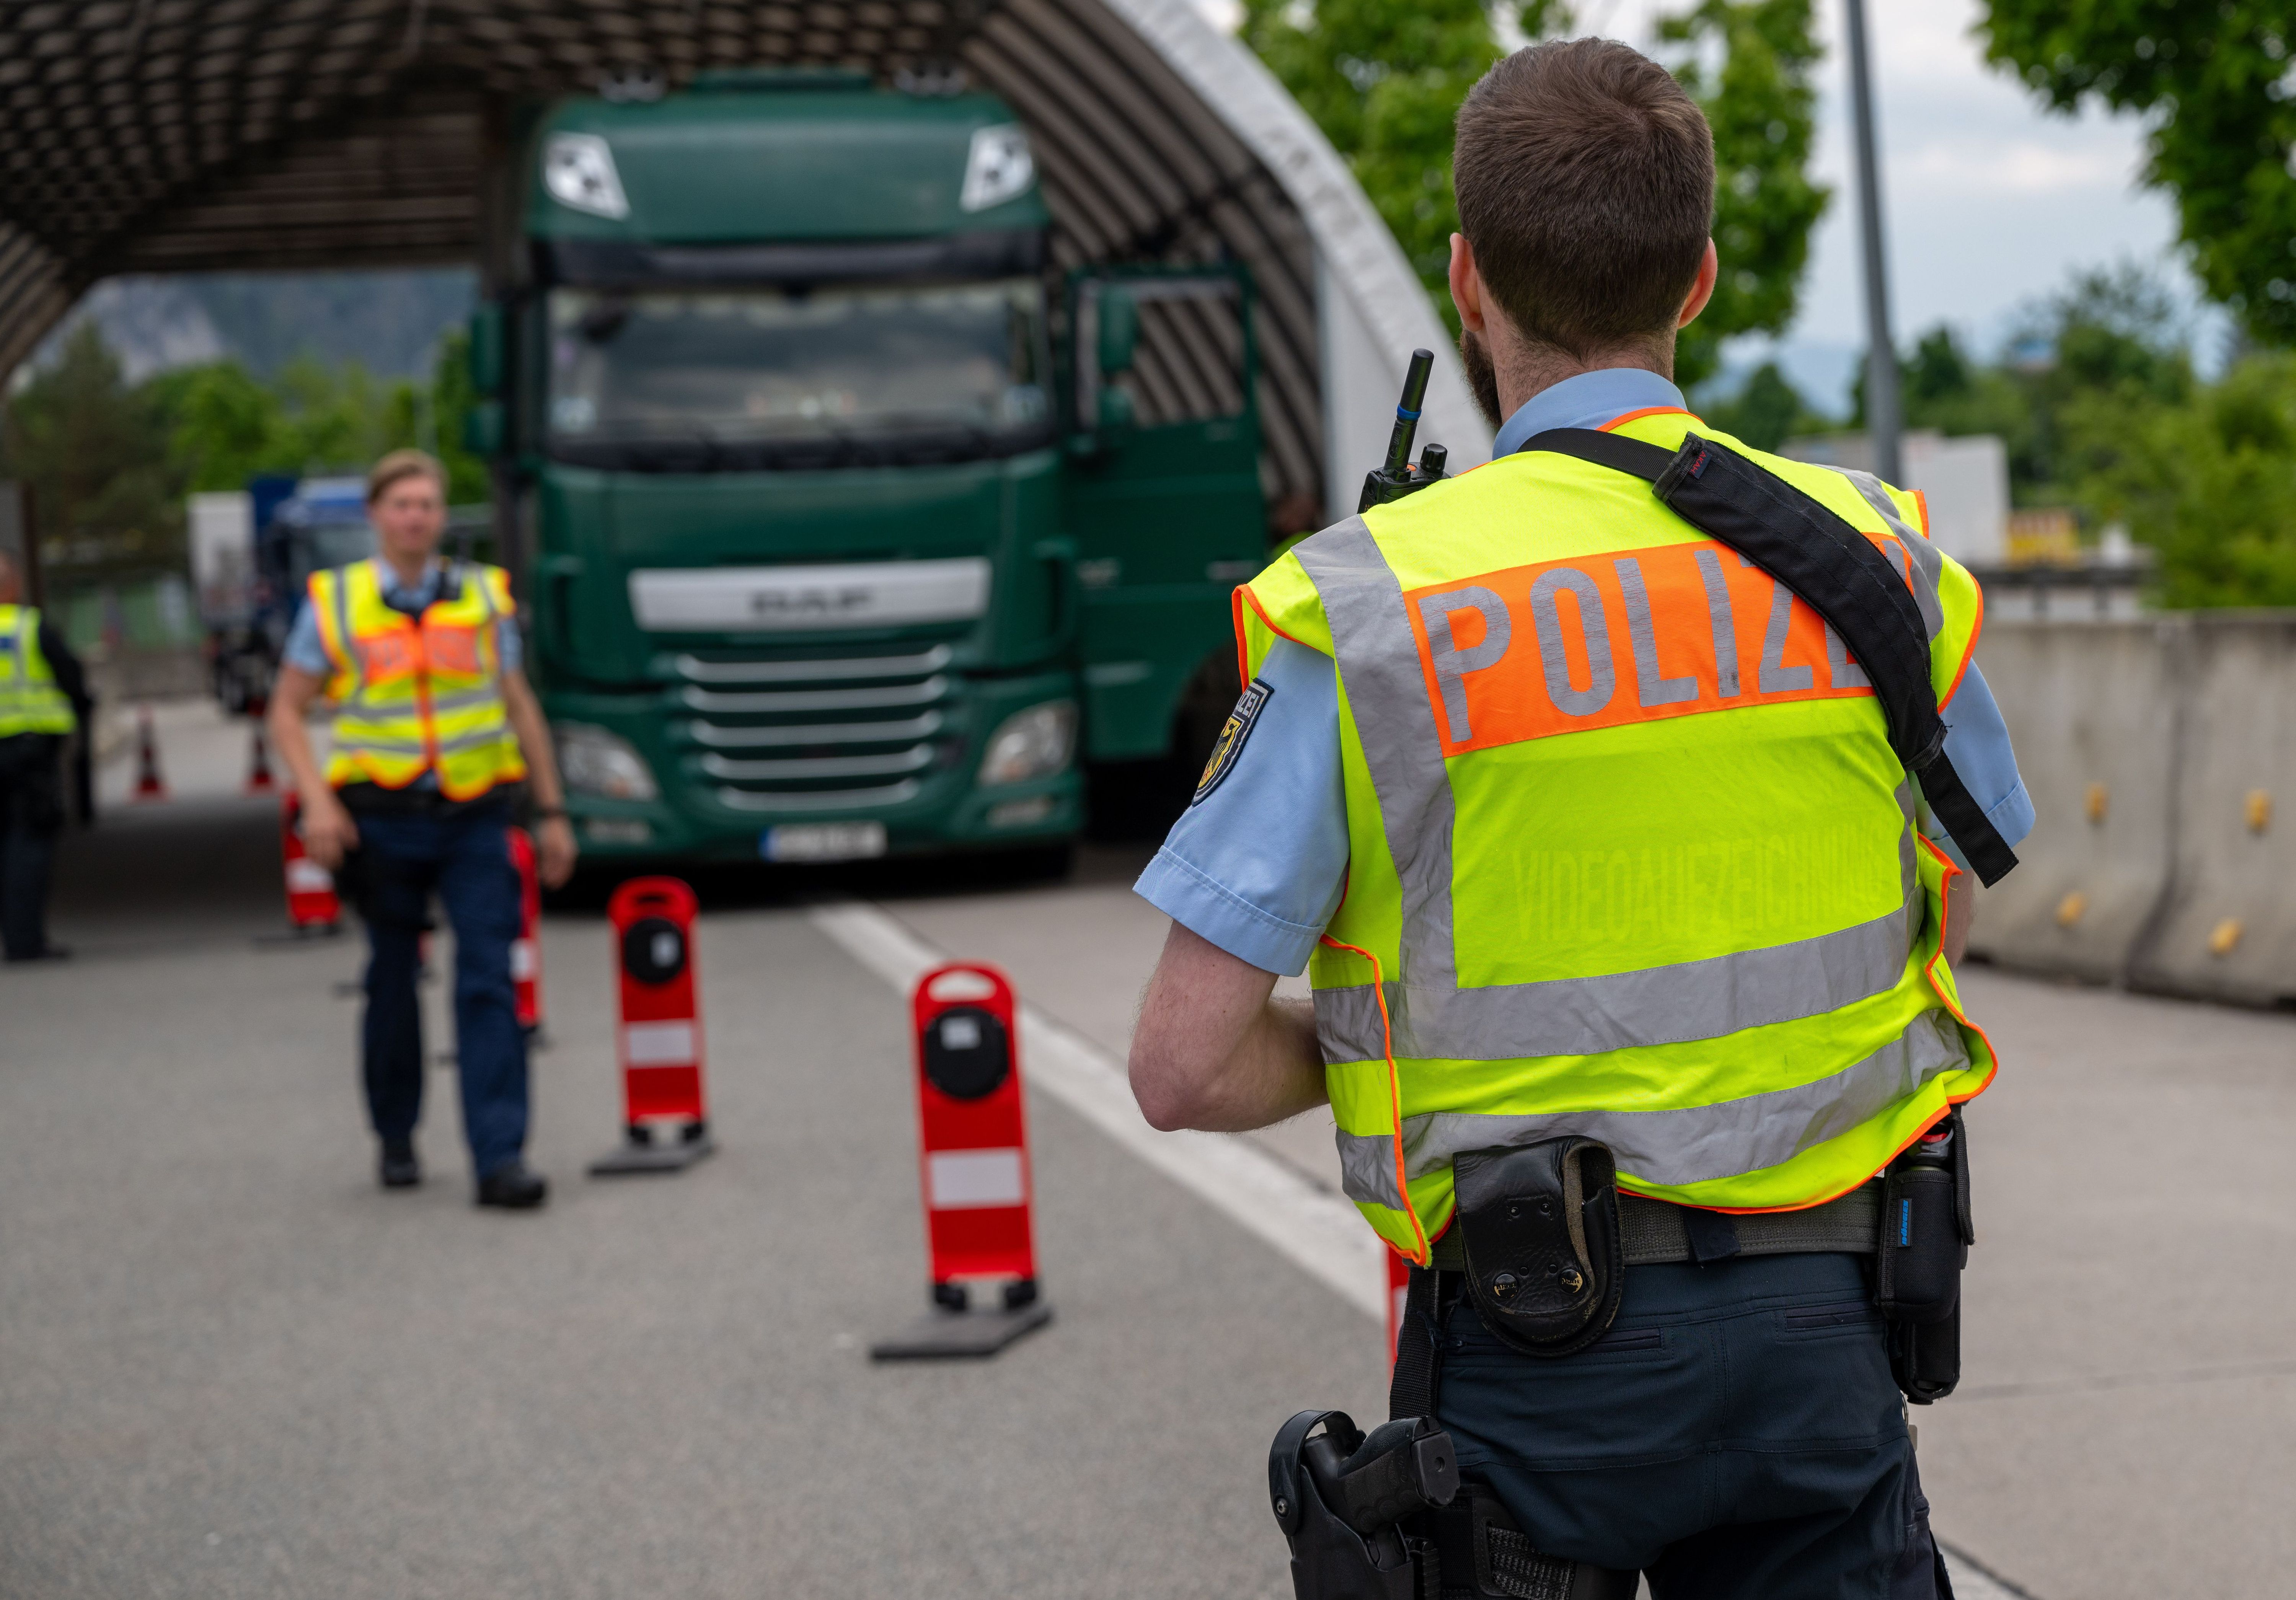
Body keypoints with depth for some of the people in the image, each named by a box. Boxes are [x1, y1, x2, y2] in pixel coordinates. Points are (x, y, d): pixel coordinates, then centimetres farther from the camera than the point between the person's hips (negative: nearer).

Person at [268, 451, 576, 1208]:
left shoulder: (483, 597, 7)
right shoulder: (334, 602, 2)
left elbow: (521, 709, 12)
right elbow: (286, 711, 4)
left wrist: (552, 813, 9)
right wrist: (317, 802, -11)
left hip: (475, 820, 0)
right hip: (384, 824, 0)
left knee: (489, 982, -10)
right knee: (392, 982, 9)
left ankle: (500, 1159, -14)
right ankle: (396, 1139, 27)